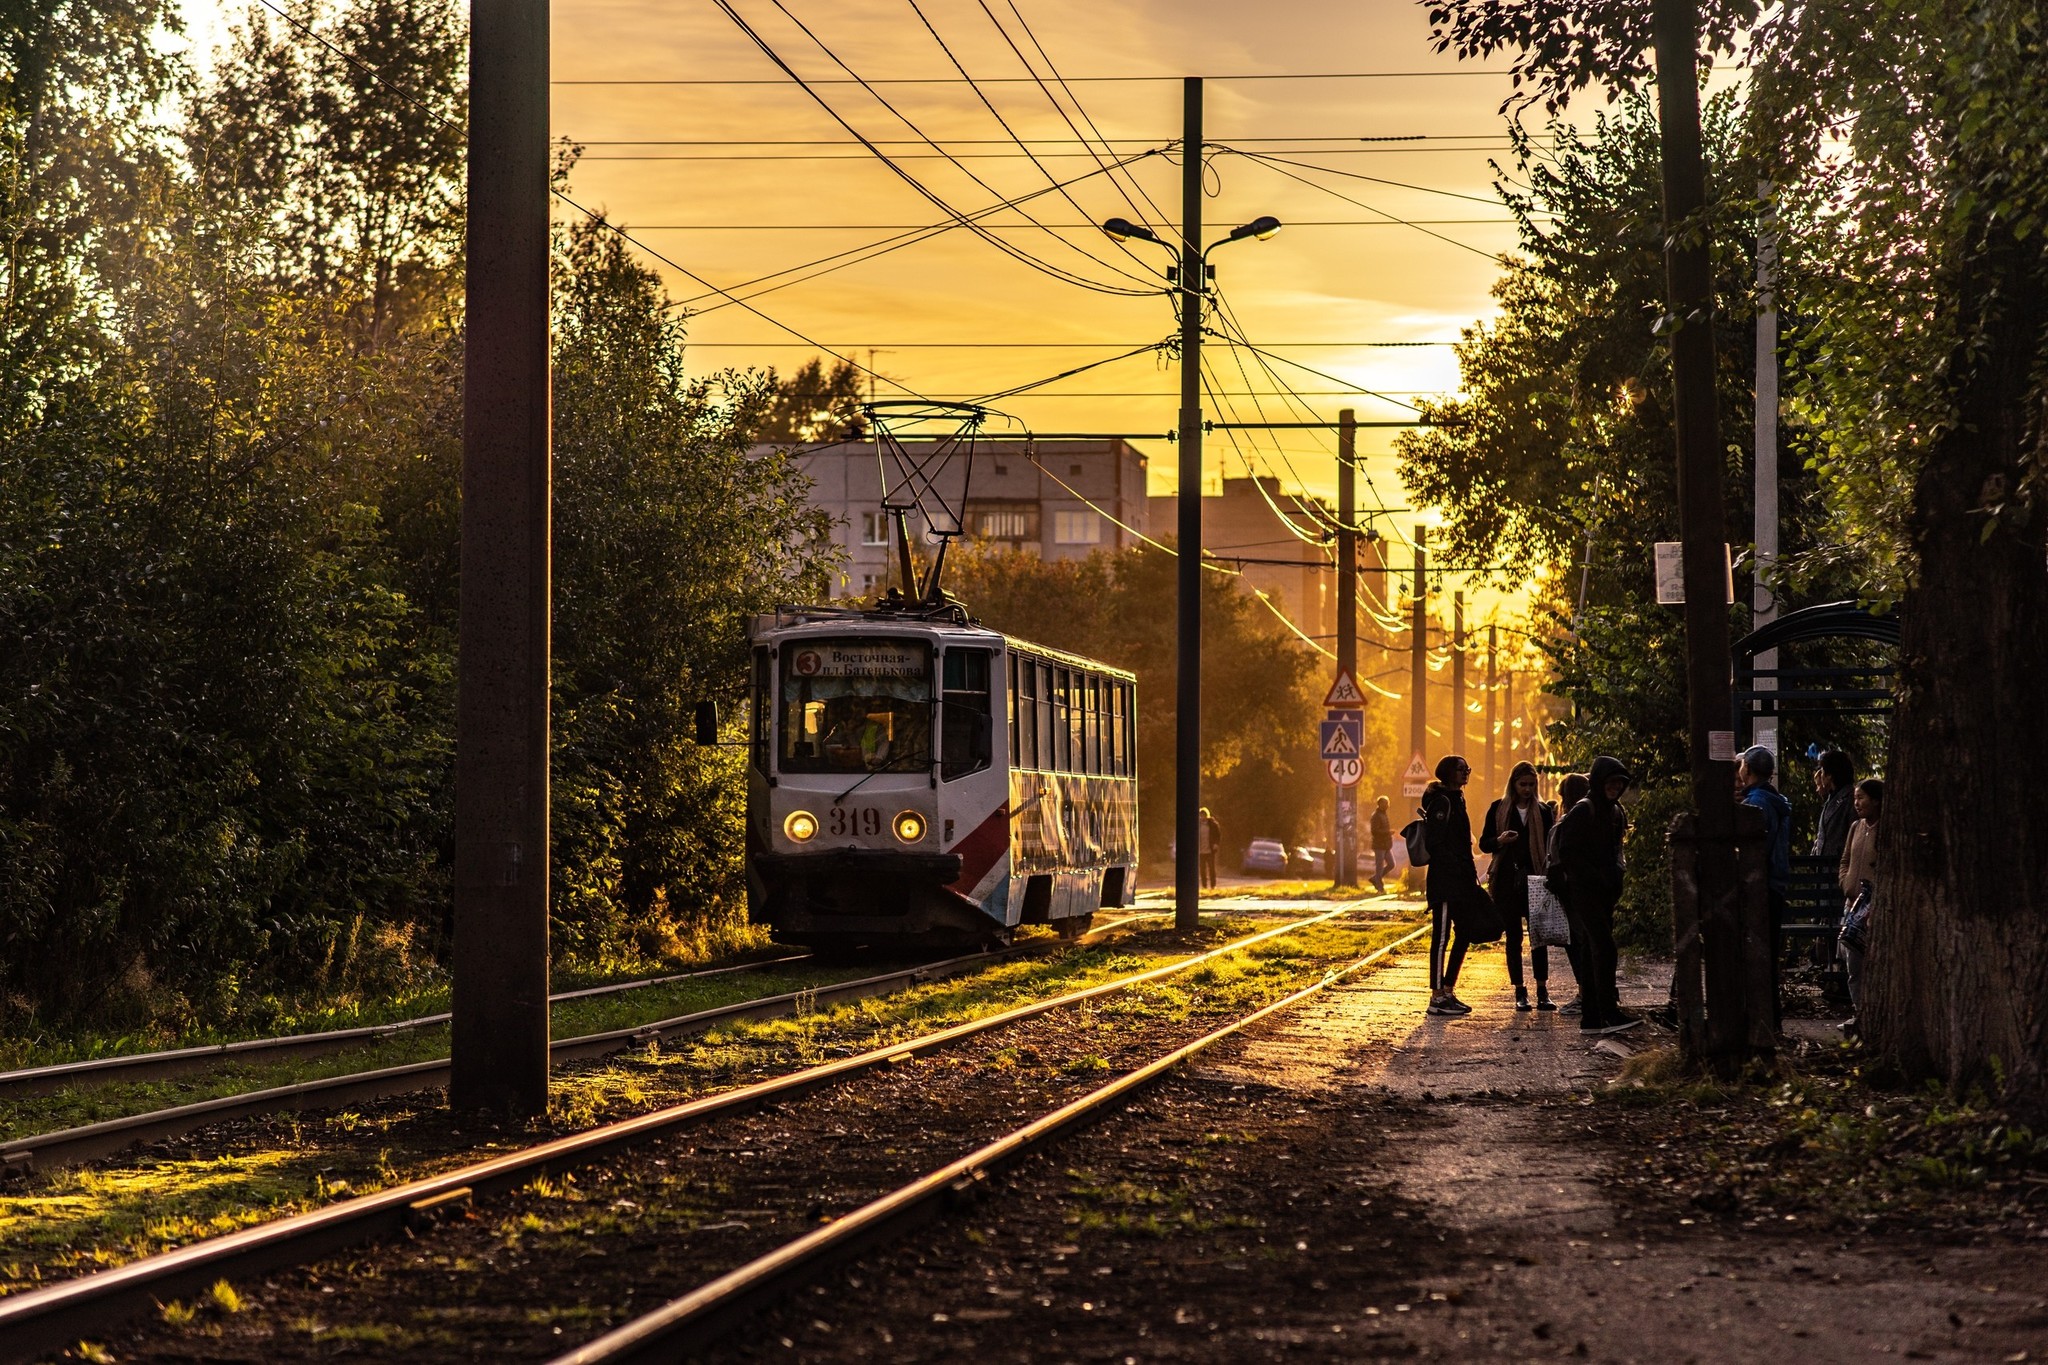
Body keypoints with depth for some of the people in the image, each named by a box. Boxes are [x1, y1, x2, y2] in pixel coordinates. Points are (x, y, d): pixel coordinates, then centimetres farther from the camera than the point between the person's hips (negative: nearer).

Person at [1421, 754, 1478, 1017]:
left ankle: (1448, 992, 16)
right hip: (1444, 880, -10)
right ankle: (1437, 997, -5)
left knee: (1463, 935, 10)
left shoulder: (1456, 800, 18)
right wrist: (1465, 871, -20)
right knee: (1442, 937, -7)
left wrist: (1471, 875, 15)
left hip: (1460, 880, 10)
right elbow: (1436, 843, -19)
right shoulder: (1442, 801, -11)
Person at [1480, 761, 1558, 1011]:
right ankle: (1520, 993, 6)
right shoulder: (1499, 809, 6)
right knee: (1513, 936, 2)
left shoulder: (1543, 811, 7)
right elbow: (1484, 843, 7)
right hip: (1507, 880, 0)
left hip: (1535, 879, 0)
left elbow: (1550, 846, 7)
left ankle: (1542, 991, -1)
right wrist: (1500, 840, -15)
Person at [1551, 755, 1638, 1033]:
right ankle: (1609, 1013, -20)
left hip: (1605, 893, 8)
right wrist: (1597, 877, -16)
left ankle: (1590, 1019, 9)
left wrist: (1615, 879, 5)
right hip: (1584, 892, -8)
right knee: (1604, 949, -16)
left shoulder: (1616, 813, 15)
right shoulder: (1583, 811, -10)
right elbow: (1567, 853, -14)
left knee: (1591, 953, 8)